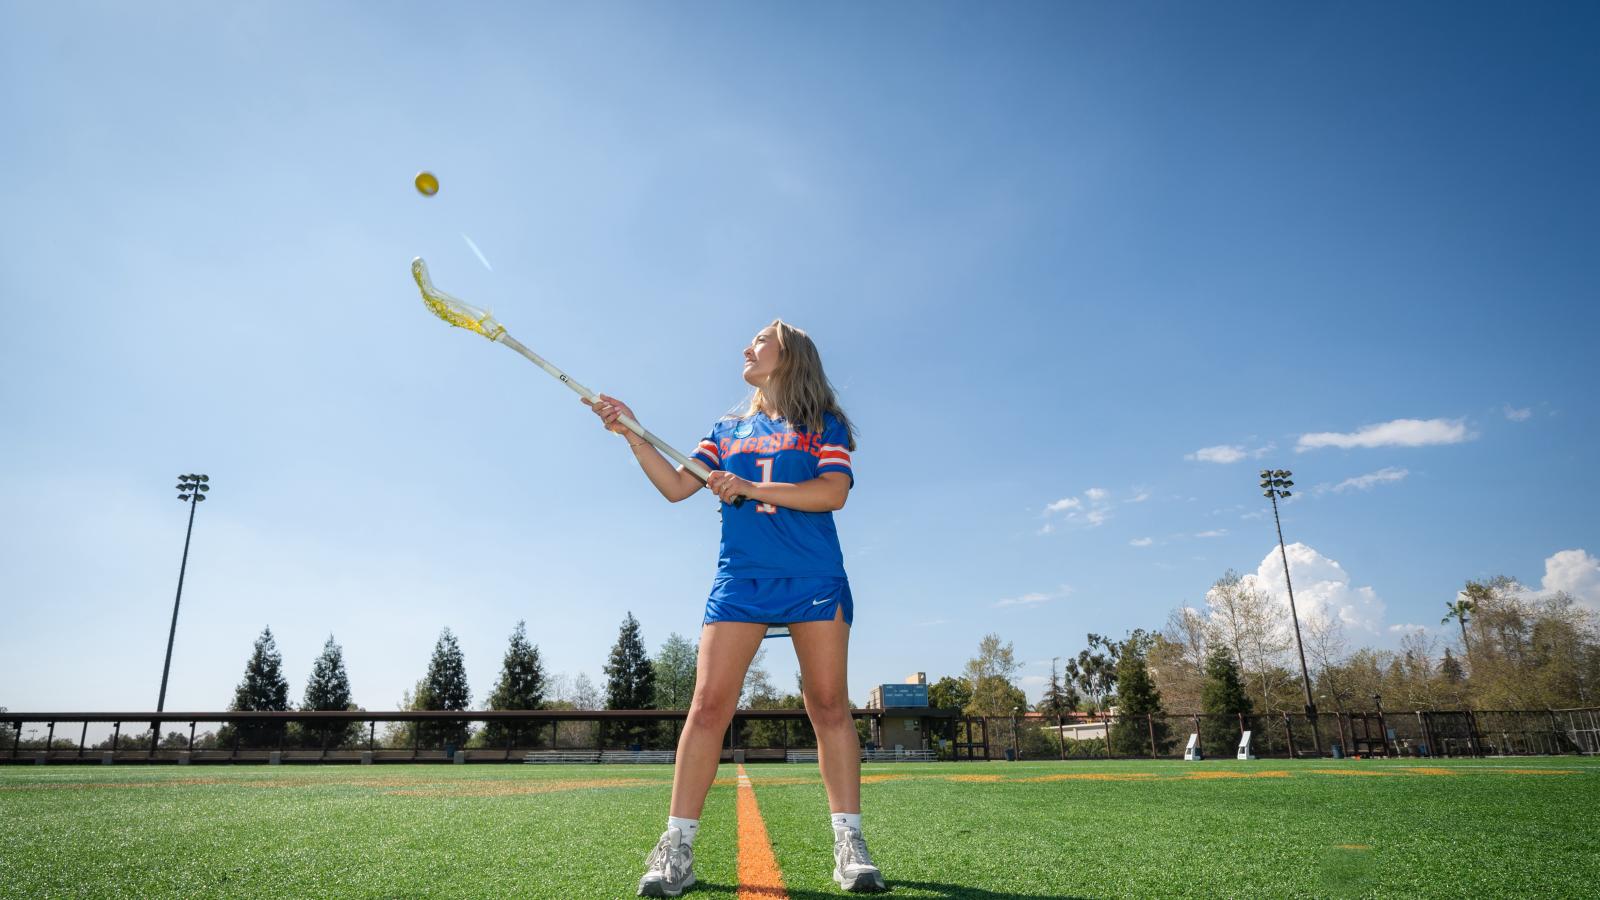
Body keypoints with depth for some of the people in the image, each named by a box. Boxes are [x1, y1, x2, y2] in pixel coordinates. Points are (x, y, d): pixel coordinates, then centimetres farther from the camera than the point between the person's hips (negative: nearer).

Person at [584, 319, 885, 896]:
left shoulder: (823, 424, 9)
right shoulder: (727, 428, 21)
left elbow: (834, 492, -7)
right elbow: (676, 486, 13)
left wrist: (751, 487, -14)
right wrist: (632, 434, 2)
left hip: (814, 580, -2)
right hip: (739, 581, 2)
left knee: (829, 705, -3)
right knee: (709, 703, -7)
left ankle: (849, 843, 6)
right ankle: (677, 846, -1)